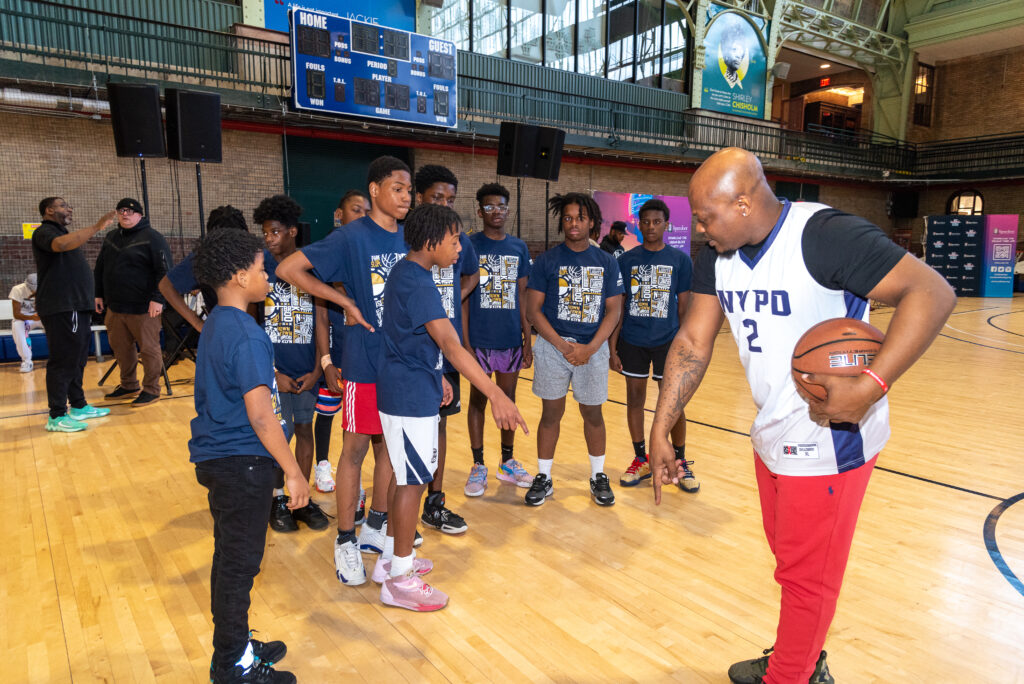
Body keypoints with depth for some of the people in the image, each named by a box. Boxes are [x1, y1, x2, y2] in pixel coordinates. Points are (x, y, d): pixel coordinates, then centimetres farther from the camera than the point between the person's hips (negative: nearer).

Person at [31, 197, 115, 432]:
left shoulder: (62, 232, 23)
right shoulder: (44, 232, -7)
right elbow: (61, 244, -32)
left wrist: (91, 297, 25)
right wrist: (97, 227, -34)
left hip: (77, 307, 10)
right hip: (60, 308, -10)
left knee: (77, 359, 13)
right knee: (63, 360, -10)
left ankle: (78, 406, 22)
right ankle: (56, 416, -7)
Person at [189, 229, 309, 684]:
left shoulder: (213, 326, 10)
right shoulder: (246, 335, -21)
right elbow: (260, 415, -25)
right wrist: (293, 472, -21)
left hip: (217, 458, 10)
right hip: (243, 463, -10)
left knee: (229, 557, 20)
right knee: (240, 564, 4)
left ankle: (234, 646, 35)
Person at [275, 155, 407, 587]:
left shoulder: (407, 239, 6)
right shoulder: (352, 237, -11)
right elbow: (287, 269, -12)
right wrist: (345, 302, -13)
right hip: (366, 361, -6)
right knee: (355, 449, 3)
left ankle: (375, 529, 32)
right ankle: (345, 542, 19)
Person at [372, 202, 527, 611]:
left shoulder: (406, 273, 9)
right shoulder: (418, 285, -22)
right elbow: (450, 345, -31)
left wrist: (435, 376, 24)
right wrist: (495, 395, -36)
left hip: (410, 389, 10)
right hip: (410, 397, -10)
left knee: (408, 476, 18)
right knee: (413, 481, 0)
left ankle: (392, 558, 32)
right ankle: (400, 580, 14)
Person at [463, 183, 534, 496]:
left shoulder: (519, 248, 8)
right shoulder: (469, 246, -3)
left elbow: (522, 295, 10)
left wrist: (528, 338, 5)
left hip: (511, 339, 3)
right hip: (479, 339, -3)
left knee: (509, 400, 12)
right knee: (477, 400, 7)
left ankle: (507, 462, 27)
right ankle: (478, 466, 18)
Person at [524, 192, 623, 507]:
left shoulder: (607, 262, 4)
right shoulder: (547, 261, -1)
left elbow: (614, 310, 1)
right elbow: (533, 309, -4)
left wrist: (589, 348, -11)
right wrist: (562, 345, -13)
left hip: (593, 348, 1)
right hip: (553, 346, -1)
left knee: (592, 413, 11)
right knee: (551, 412, 5)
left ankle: (598, 476, 27)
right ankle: (543, 477, 19)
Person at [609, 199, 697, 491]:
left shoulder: (680, 260, 1)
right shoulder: (626, 260, 3)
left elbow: (684, 307, 3)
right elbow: (617, 307, 4)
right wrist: (612, 348, -1)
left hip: (667, 342, -1)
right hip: (632, 342, 1)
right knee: (635, 399, 9)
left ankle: (680, 463, 22)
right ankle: (641, 461, 25)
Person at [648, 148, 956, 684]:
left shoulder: (826, 236, -23)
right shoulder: (717, 256, 0)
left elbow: (932, 292, -24)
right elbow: (692, 344, 1)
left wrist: (871, 386, -34)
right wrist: (660, 432, -2)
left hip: (830, 442, -8)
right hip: (772, 435, 8)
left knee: (807, 576, 9)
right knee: (790, 558, 24)